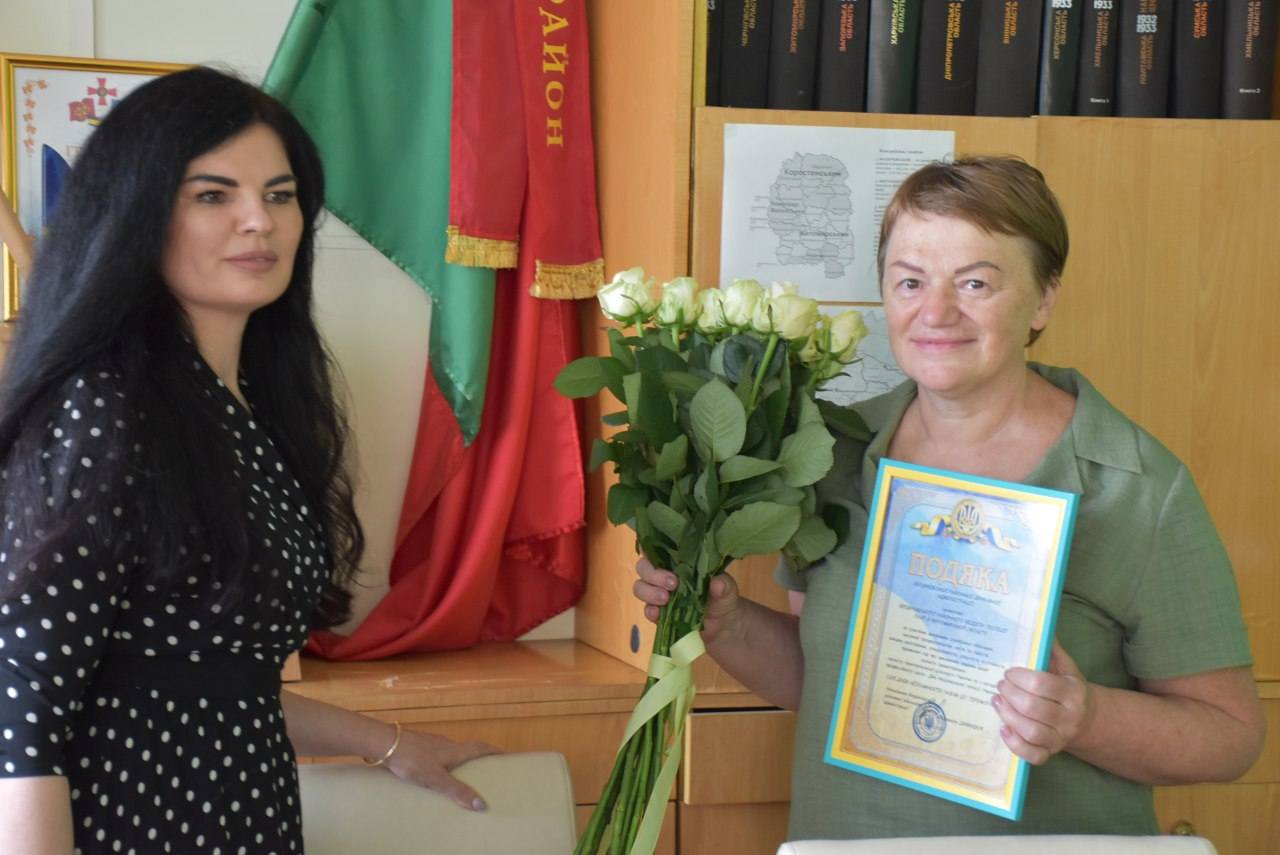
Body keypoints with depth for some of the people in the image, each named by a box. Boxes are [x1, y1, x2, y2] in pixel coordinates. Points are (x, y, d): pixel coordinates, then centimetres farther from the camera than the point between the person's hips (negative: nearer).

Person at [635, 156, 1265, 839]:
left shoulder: (1141, 491, -11)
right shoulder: (841, 450, 2)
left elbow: (1233, 733, -8)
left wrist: (1085, 719, -22)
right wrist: (724, 623, -4)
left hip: (1044, 840, -2)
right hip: (833, 836, 3)